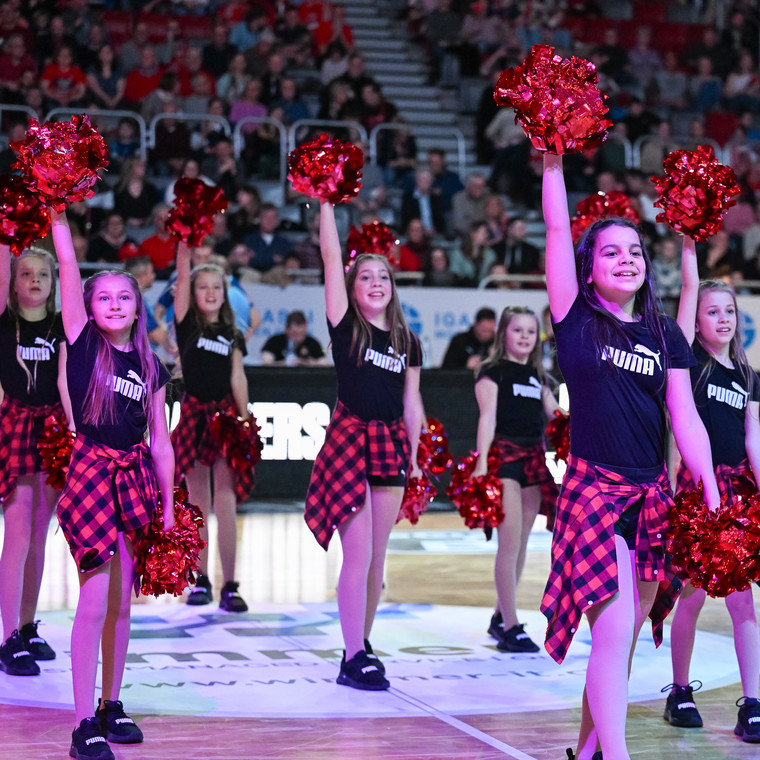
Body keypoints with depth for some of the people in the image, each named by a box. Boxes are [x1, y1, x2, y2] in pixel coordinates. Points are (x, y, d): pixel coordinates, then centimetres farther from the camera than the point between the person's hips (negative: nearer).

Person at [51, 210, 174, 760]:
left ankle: (111, 706, 21)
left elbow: (160, 442, 11)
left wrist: (168, 507, 10)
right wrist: (59, 216, -14)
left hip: (136, 477, 4)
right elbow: (69, 268, -10)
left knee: (122, 599, 10)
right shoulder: (83, 344, -1)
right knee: (95, 599, -9)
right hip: (91, 470, -4)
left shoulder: (152, 369, 9)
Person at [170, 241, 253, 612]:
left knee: (225, 503, -4)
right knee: (197, 503, 4)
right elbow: (182, 277, -6)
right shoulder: (187, 324, 5)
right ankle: (200, 582, 12)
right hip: (194, 413, 0)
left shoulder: (232, 335, 10)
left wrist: (244, 416, -6)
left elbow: (238, 378, 5)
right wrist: (186, 245, -16)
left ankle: (229, 586, -5)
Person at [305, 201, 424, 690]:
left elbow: (411, 402, 15)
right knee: (358, 553, -9)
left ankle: (363, 644, 20)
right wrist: (327, 199, -7)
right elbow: (332, 257, -5)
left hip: (390, 445, 5)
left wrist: (414, 457, 11)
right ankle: (353, 659, -5)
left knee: (377, 556, 9)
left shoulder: (407, 341, 12)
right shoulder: (345, 325, 1)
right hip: (349, 440, -4)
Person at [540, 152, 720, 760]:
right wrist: (553, 163, -5)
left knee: (622, 637, 8)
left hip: (653, 496, 4)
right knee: (615, 631, -14)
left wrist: (712, 495, 2)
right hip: (593, 489, -4)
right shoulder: (577, 319, 2)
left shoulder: (665, 335, 11)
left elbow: (686, 420, 8)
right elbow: (557, 230, -4)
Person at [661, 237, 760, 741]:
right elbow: (690, 288, -8)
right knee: (693, 595, 1)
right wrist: (690, 241, -8)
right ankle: (681, 692, 17)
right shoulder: (690, 360, 0)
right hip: (697, 486, -4)